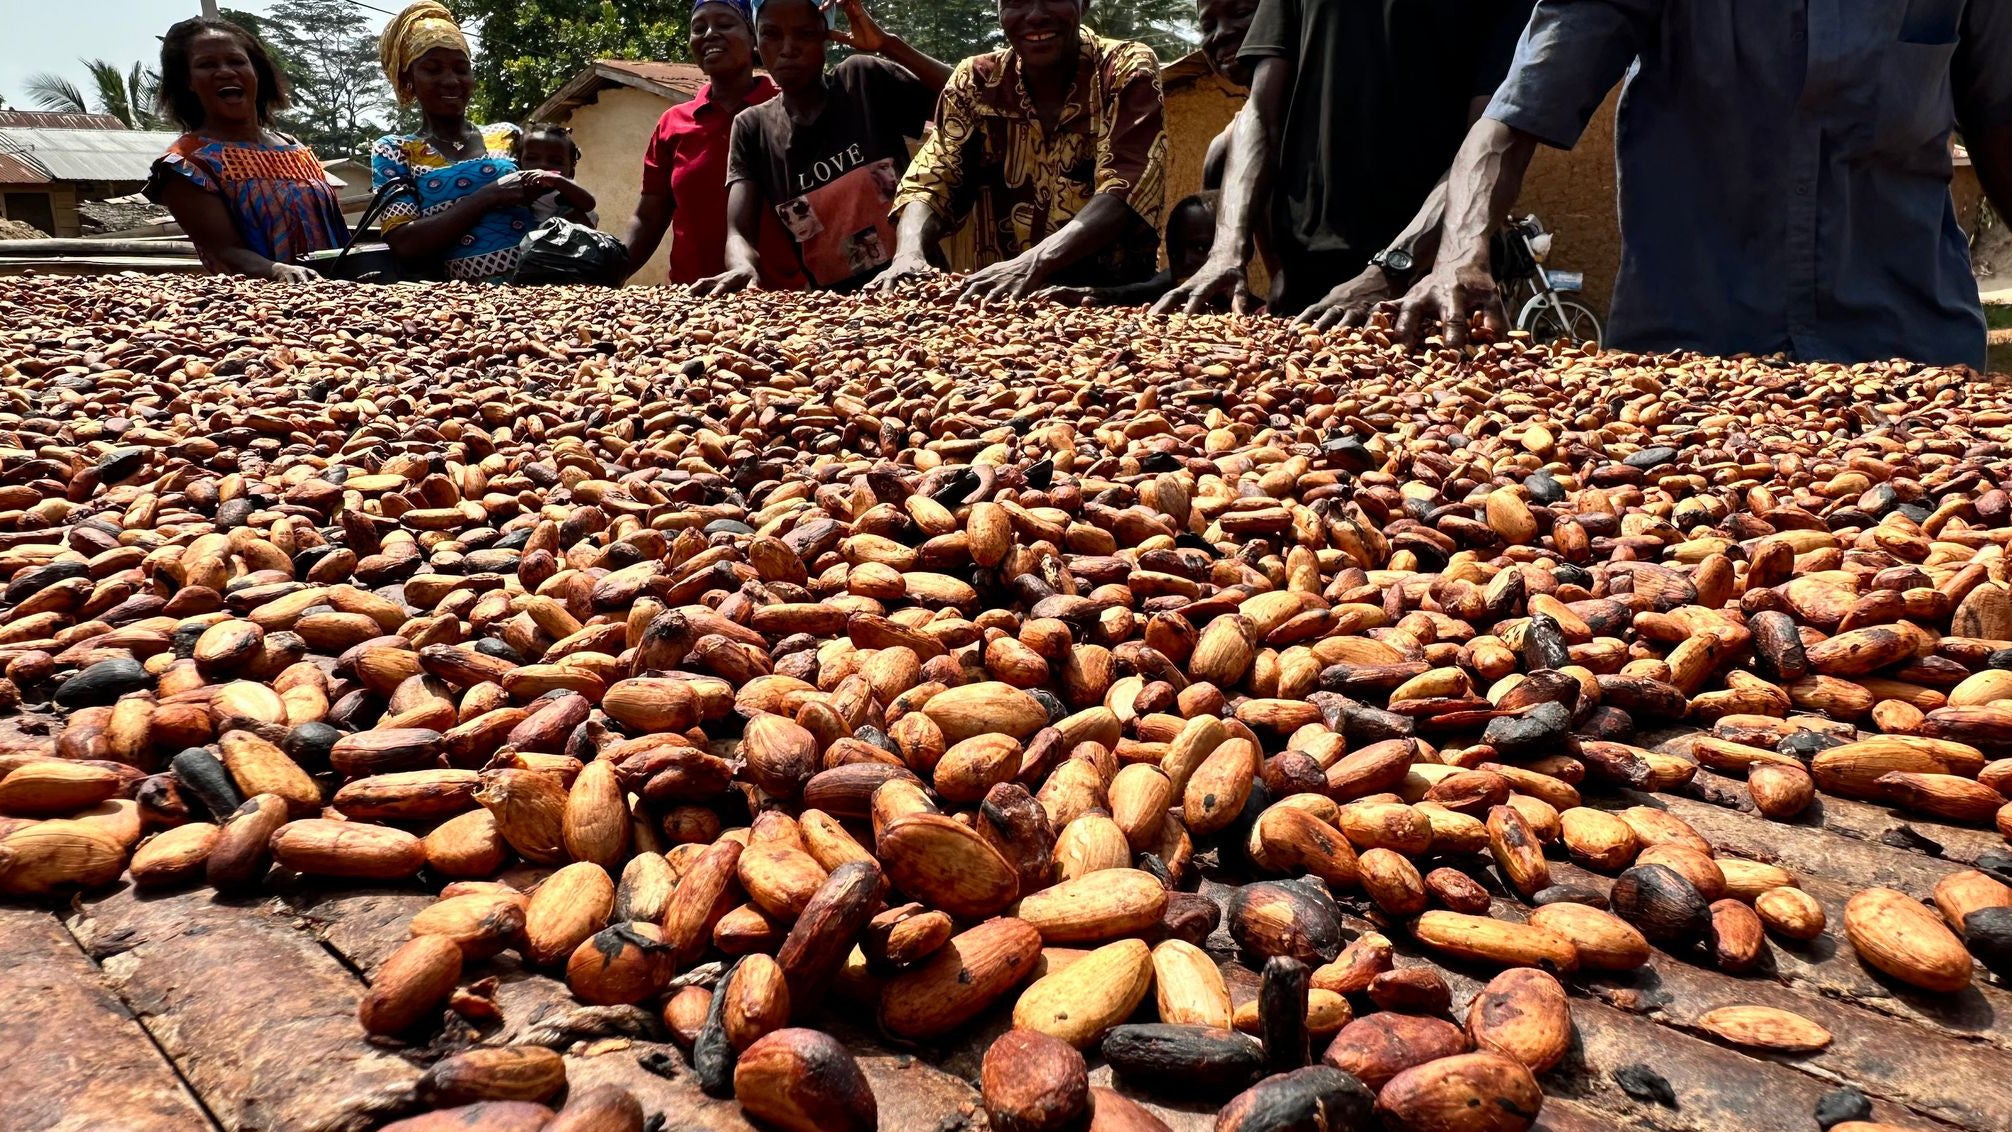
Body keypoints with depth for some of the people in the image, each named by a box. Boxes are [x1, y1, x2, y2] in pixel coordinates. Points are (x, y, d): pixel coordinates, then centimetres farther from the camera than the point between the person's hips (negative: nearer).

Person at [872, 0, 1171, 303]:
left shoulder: (1128, 70, -4)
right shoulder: (974, 83, 4)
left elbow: (1126, 187, -18)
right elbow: (930, 182, -2)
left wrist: (1033, 263, -34)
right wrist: (909, 253, -25)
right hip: (1002, 298, 1)